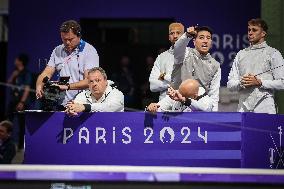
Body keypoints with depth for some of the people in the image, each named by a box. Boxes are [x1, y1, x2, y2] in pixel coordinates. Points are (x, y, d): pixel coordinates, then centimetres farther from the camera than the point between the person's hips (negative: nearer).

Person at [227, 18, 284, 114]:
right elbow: (230, 84, 14)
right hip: (243, 107, 3)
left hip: (265, 107, -3)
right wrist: (241, 83, -7)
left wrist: (259, 82, -11)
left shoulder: (273, 53, 6)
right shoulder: (241, 54, 18)